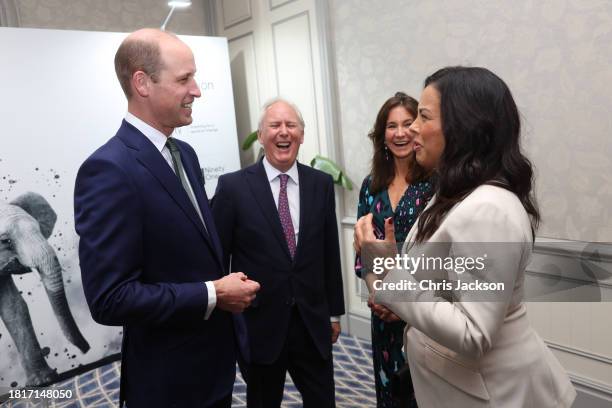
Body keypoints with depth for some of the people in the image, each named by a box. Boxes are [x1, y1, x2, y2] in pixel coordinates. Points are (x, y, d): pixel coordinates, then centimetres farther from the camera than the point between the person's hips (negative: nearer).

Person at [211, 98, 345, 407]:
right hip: (259, 325, -2)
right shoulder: (233, 186, -9)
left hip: (313, 324, 3)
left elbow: (330, 253, 6)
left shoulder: (321, 183, 1)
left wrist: (334, 312, 10)